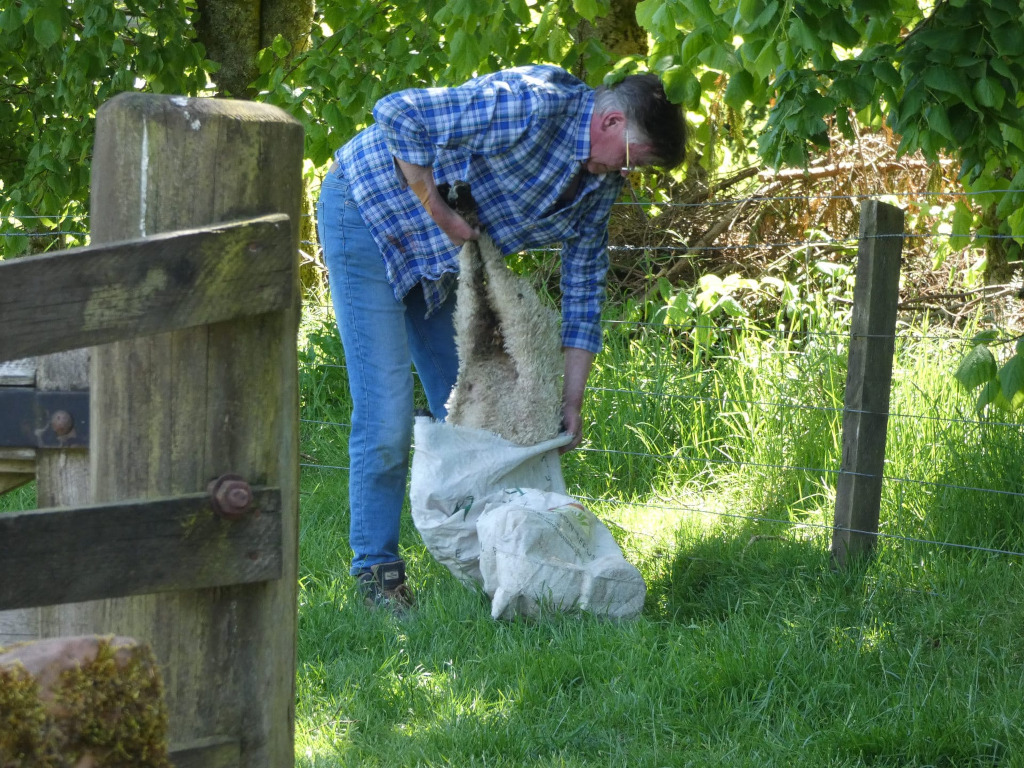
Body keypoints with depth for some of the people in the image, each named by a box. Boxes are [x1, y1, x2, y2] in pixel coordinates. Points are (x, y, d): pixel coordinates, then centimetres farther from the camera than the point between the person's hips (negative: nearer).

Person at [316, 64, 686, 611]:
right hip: (369, 213, -9)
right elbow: (398, 115, -33)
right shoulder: (534, 106, -29)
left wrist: (572, 402, 3)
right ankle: (375, 567, 0)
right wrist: (439, 214, -26)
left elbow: (584, 284, 7)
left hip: (442, 256, 9)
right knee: (386, 412, -11)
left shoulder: (602, 180, -1)